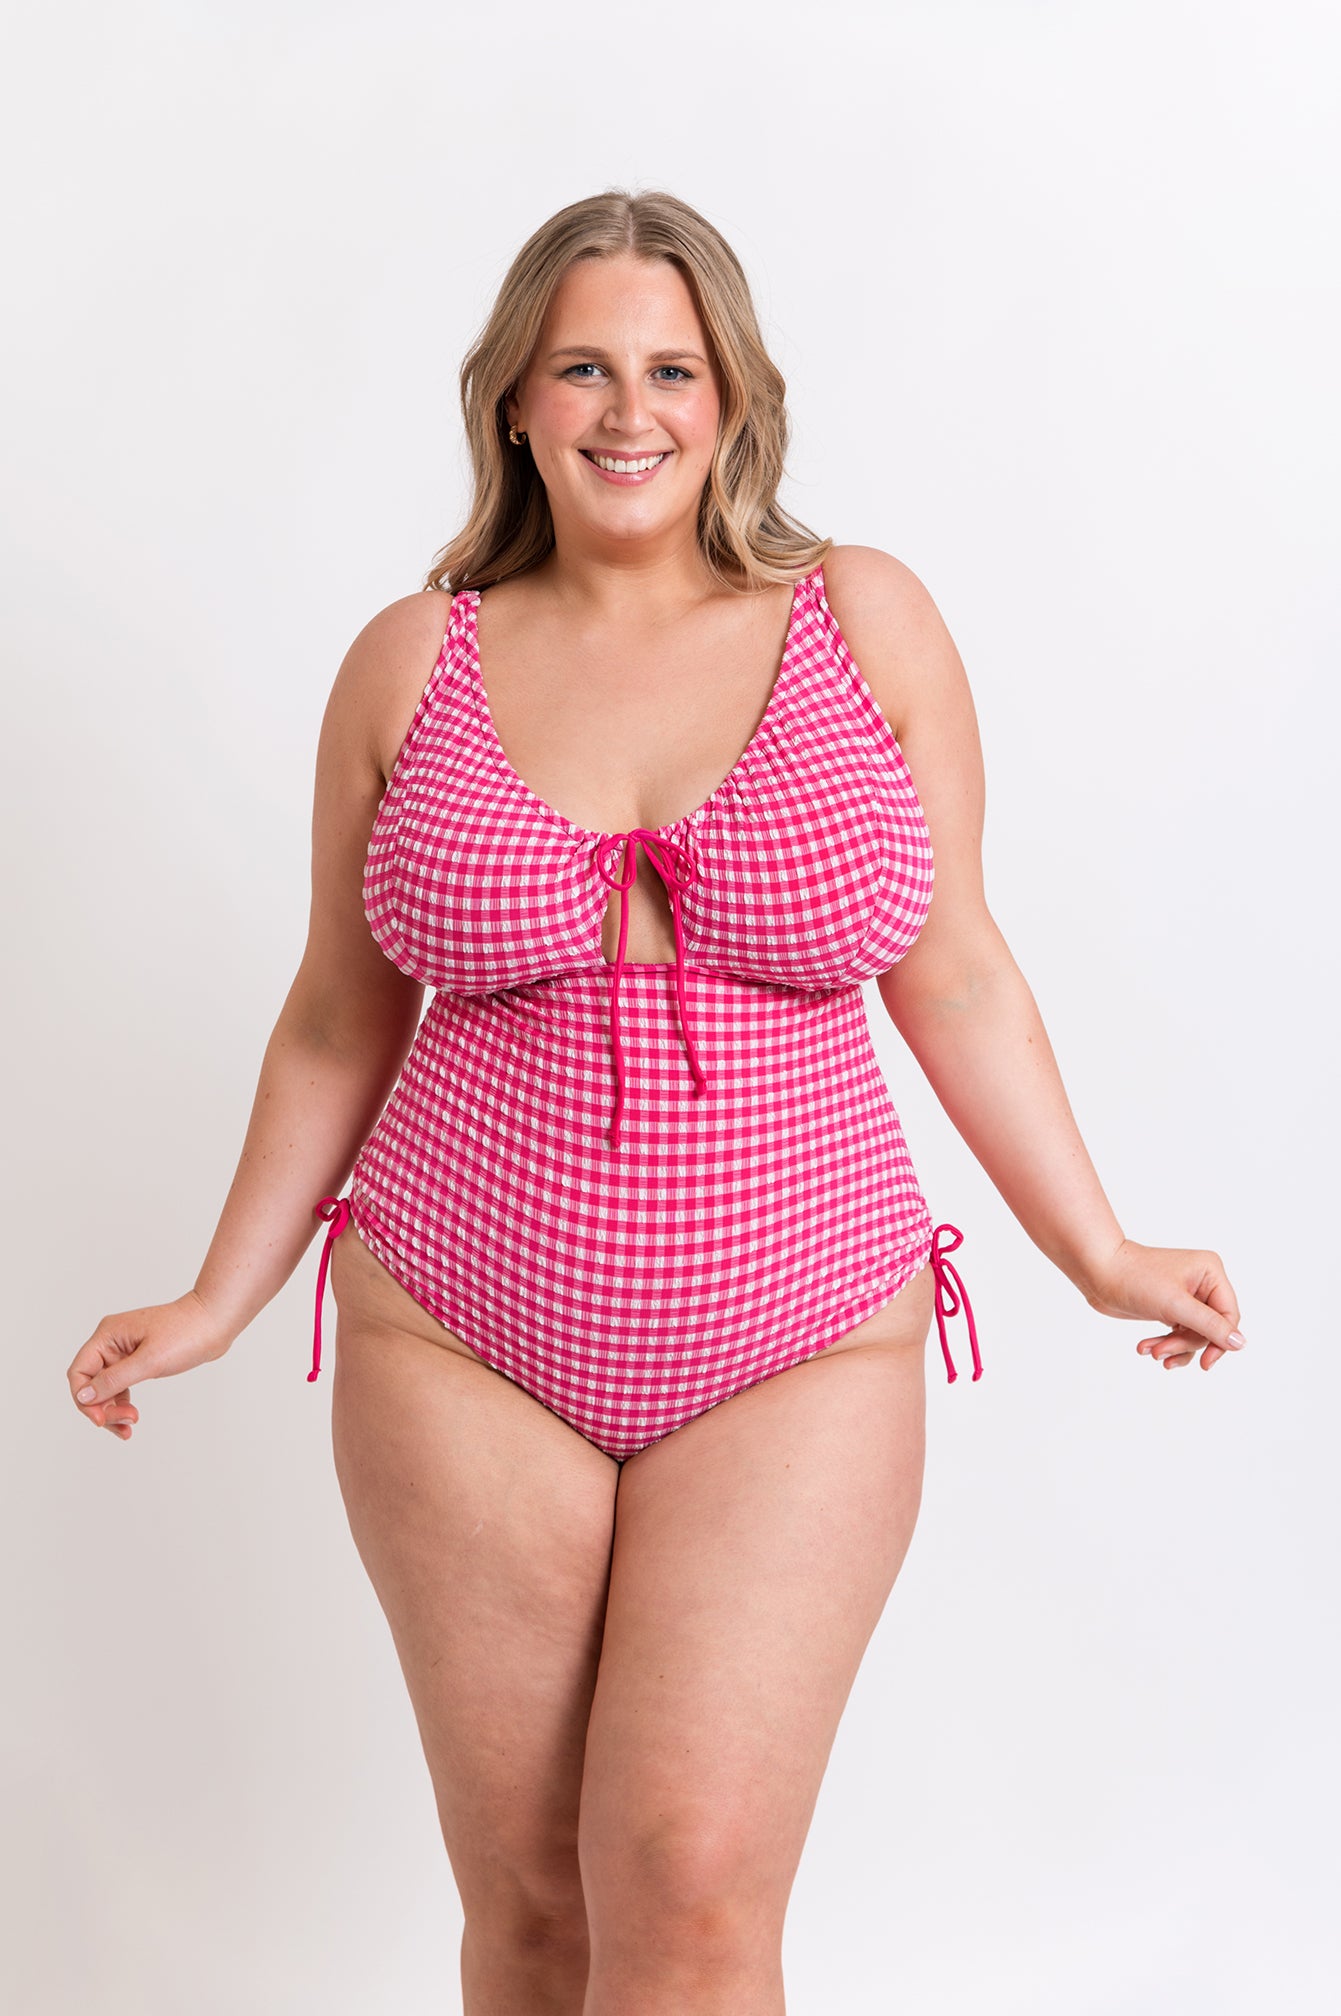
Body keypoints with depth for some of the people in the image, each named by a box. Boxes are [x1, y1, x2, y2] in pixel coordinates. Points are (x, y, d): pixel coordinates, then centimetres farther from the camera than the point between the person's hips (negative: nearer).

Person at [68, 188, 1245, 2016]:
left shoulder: (865, 622, 1)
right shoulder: (412, 663, 3)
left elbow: (951, 972, 7)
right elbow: (342, 1020, 11)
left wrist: (1100, 1257, 8)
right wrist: (222, 1300, 11)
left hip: (798, 1355, -1)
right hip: (461, 1354, 1)